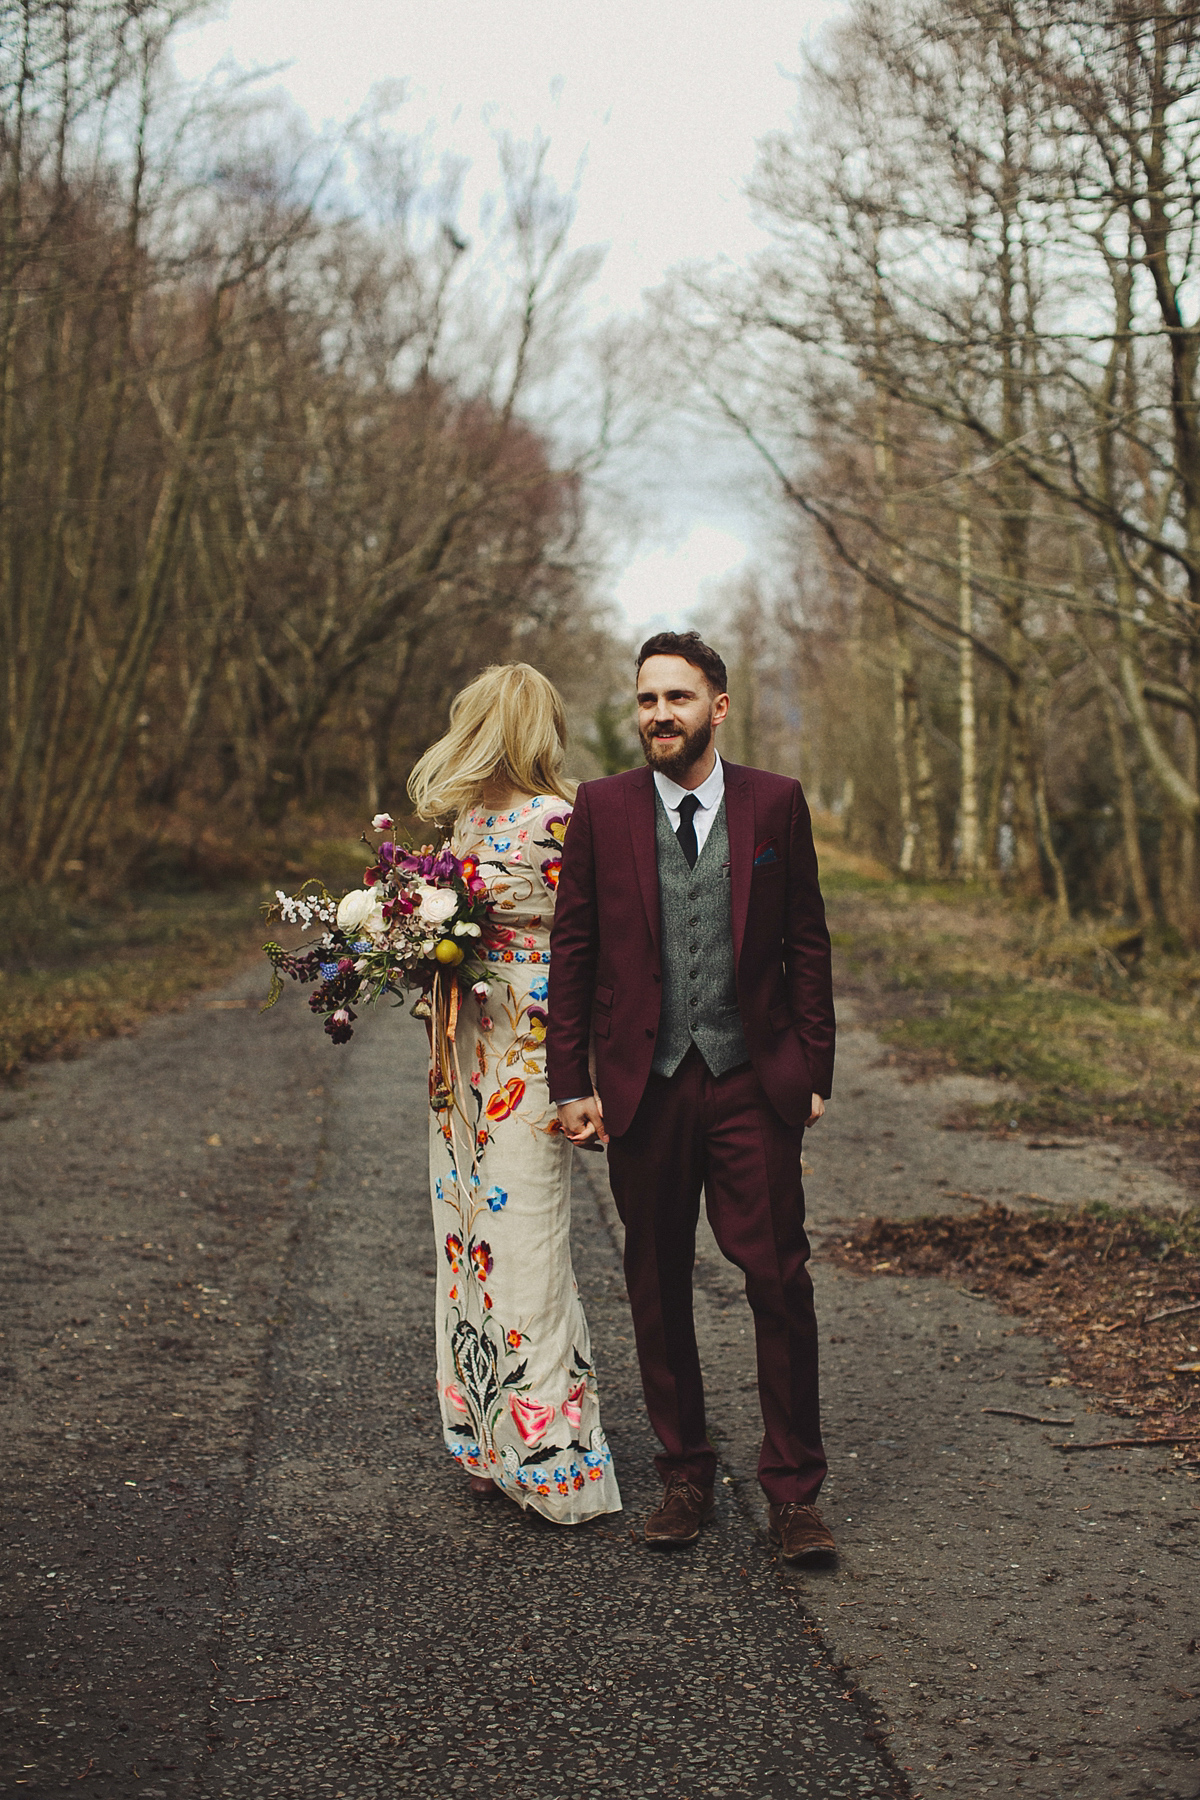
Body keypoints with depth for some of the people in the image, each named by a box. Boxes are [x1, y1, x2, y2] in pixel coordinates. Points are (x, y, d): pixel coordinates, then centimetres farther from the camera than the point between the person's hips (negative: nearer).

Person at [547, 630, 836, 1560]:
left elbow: (807, 942, 6)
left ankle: (793, 1492, 9)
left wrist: (816, 1068, 2)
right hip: (645, 1087, 1)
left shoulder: (776, 803, 3)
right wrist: (571, 1082, 0)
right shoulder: (602, 807, 3)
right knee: (658, 1289, 9)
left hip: (753, 1082, -1)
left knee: (781, 1283, -2)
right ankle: (685, 1475, 24)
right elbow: (573, 950, 4)